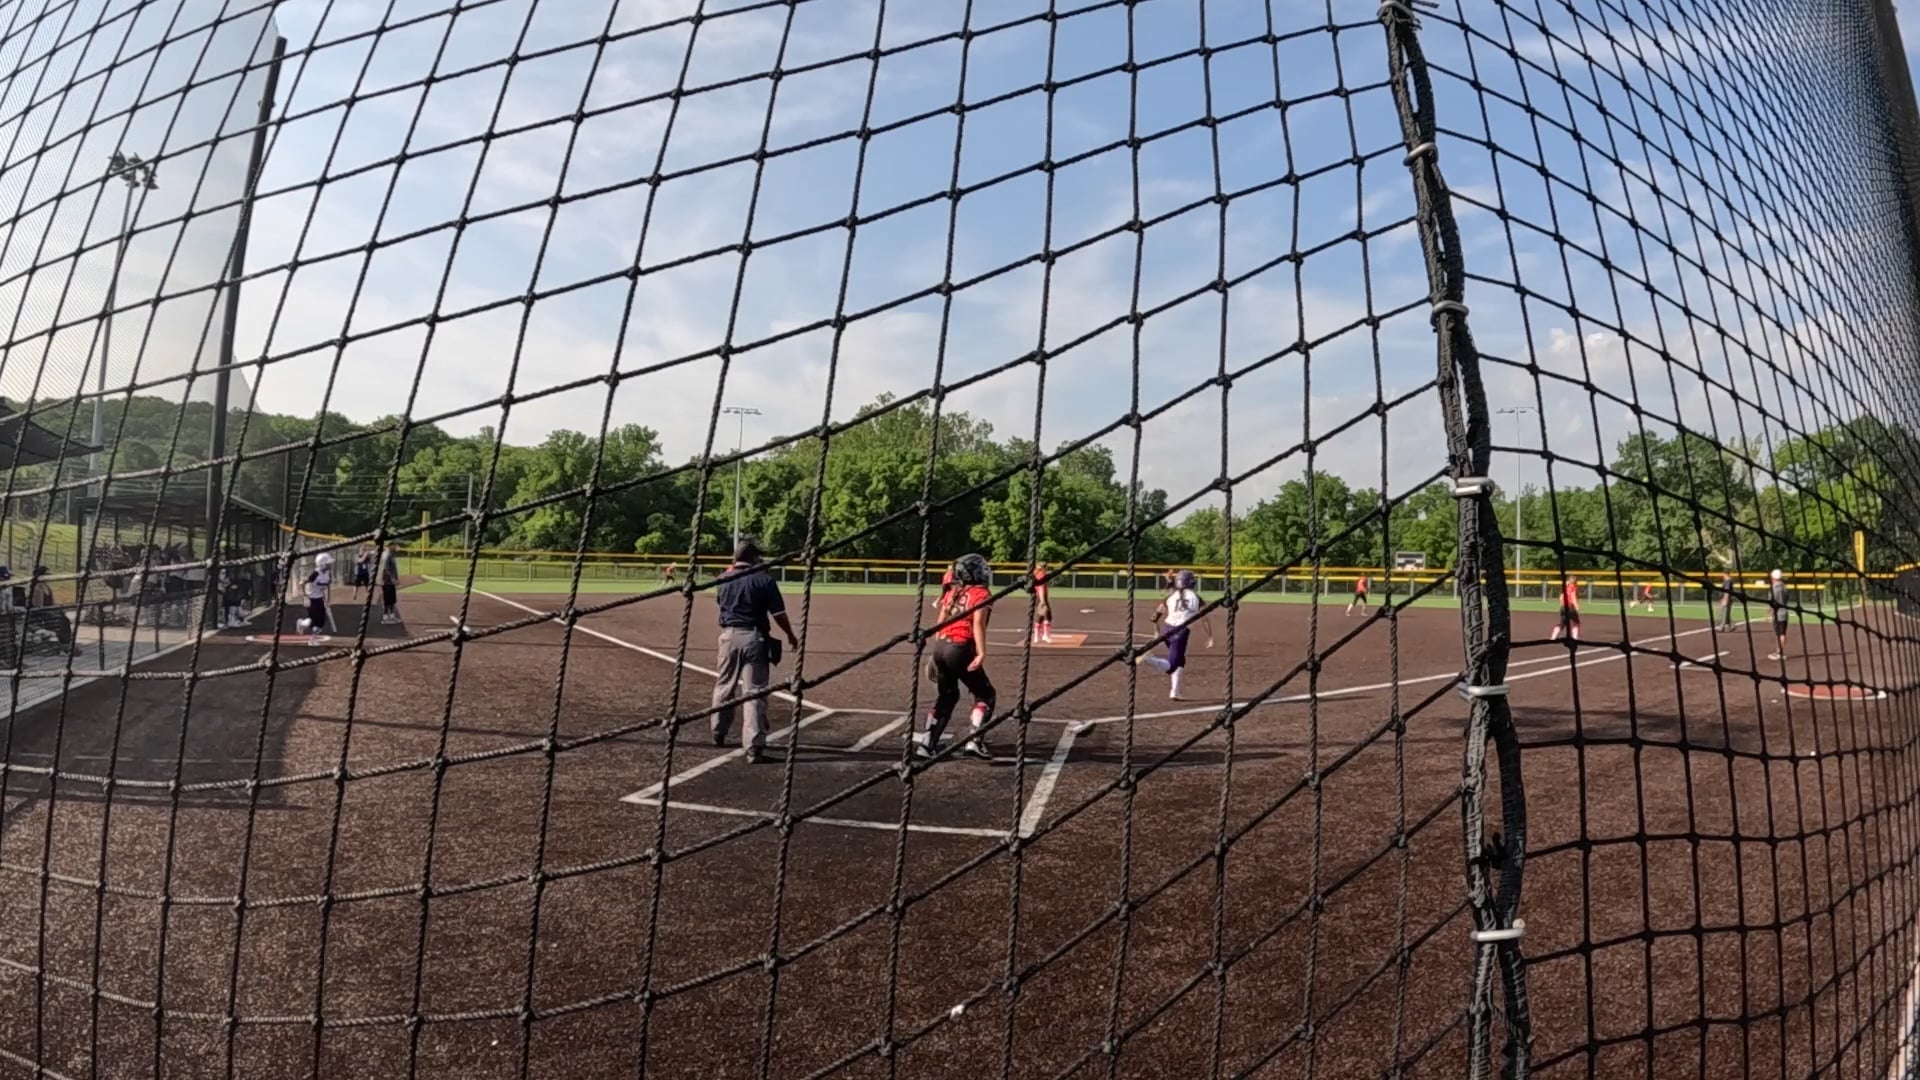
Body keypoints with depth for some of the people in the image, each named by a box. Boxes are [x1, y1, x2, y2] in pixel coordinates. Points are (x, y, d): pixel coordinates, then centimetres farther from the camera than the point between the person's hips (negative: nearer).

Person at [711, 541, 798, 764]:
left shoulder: (725, 579, 4)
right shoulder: (764, 579, -8)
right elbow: (778, 614, -9)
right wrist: (791, 636, 5)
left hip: (729, 635, 4)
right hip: (754, 637, -4)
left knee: (724, 685, 21)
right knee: (754, 692, -4)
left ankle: (718, 733, 38)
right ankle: (754, 748, -10)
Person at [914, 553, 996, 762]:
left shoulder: (951, 593, 16)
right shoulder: (981, 594, -2)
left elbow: (940, 623, 15)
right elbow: (977, 624, -14)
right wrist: (981, 653, -19)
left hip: (940, 647, 7)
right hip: (961, 649, -7)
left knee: (946, 696, 22)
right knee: (986, 695, 9)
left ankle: (926, 743, 18)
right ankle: (975, 741, -6)